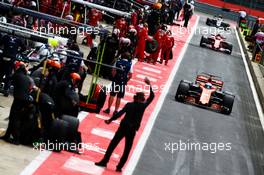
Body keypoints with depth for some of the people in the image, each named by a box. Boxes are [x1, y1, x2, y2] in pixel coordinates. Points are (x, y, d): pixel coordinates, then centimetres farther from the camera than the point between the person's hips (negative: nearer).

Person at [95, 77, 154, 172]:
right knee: (127, 149, 10)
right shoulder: (143, 106, -3)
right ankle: (119, 167, 7)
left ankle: (104, 161, 5)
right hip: (132, 130, -1)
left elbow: (120, 113, -10)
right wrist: (149, 85, 12)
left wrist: (110, 120, -8)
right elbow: (151, 97, 7)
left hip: (123, 127, 1)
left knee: (113, 144, 6)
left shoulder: (129, 104, -2)